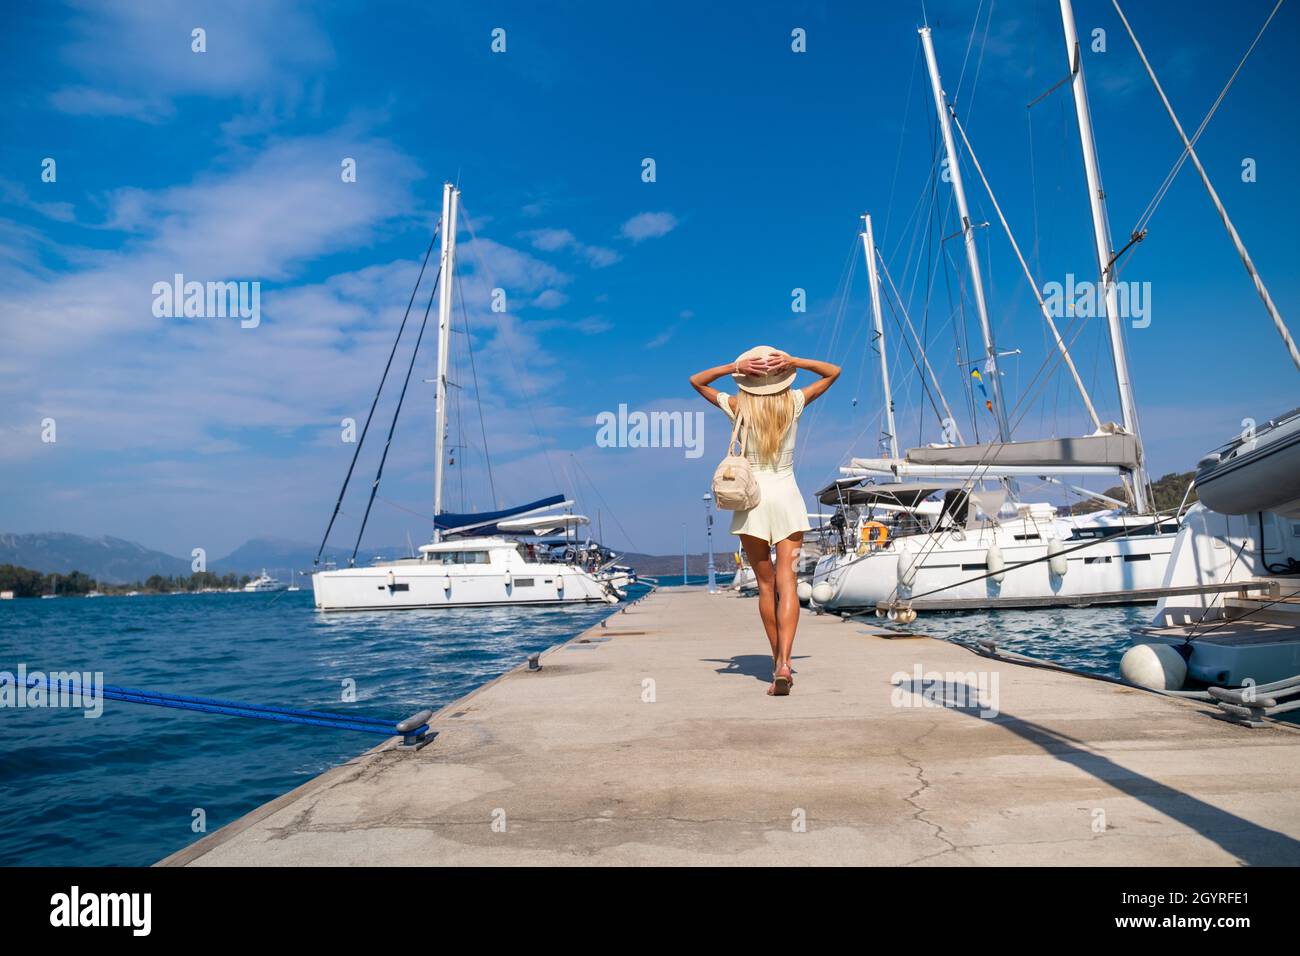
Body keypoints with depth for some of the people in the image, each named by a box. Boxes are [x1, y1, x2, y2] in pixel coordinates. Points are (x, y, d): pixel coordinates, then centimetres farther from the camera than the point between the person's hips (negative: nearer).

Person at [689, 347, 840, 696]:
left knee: (766, 585, 10)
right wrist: (793, 361, 0)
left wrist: (733, 367, -4)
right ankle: (784, 663, -20)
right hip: (787, 496, 0)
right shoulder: (794, 402, 0)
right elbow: (833, 372, 15)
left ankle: (778, 662, 17)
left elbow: (696, 380, 11)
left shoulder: (738, 407, -2)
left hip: (751, 498, 0)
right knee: (787, 582, -6)